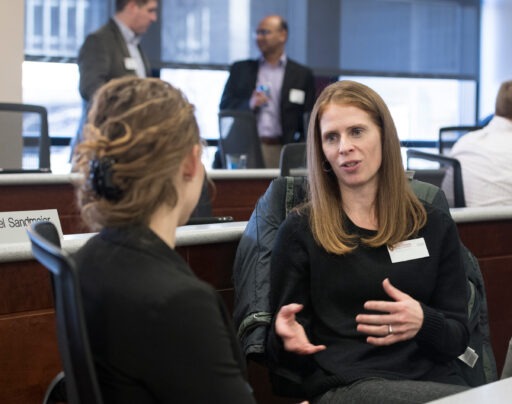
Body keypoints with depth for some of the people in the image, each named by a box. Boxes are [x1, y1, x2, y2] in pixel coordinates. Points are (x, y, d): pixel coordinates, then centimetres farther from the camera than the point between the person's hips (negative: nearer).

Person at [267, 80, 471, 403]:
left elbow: (459, 337, 10)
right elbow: (282, 351, 6)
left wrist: (424, 323, -13)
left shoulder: (435, 226, 13)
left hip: (432, 377, 5)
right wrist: (289, 338, -19)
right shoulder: (301, 229, 5)